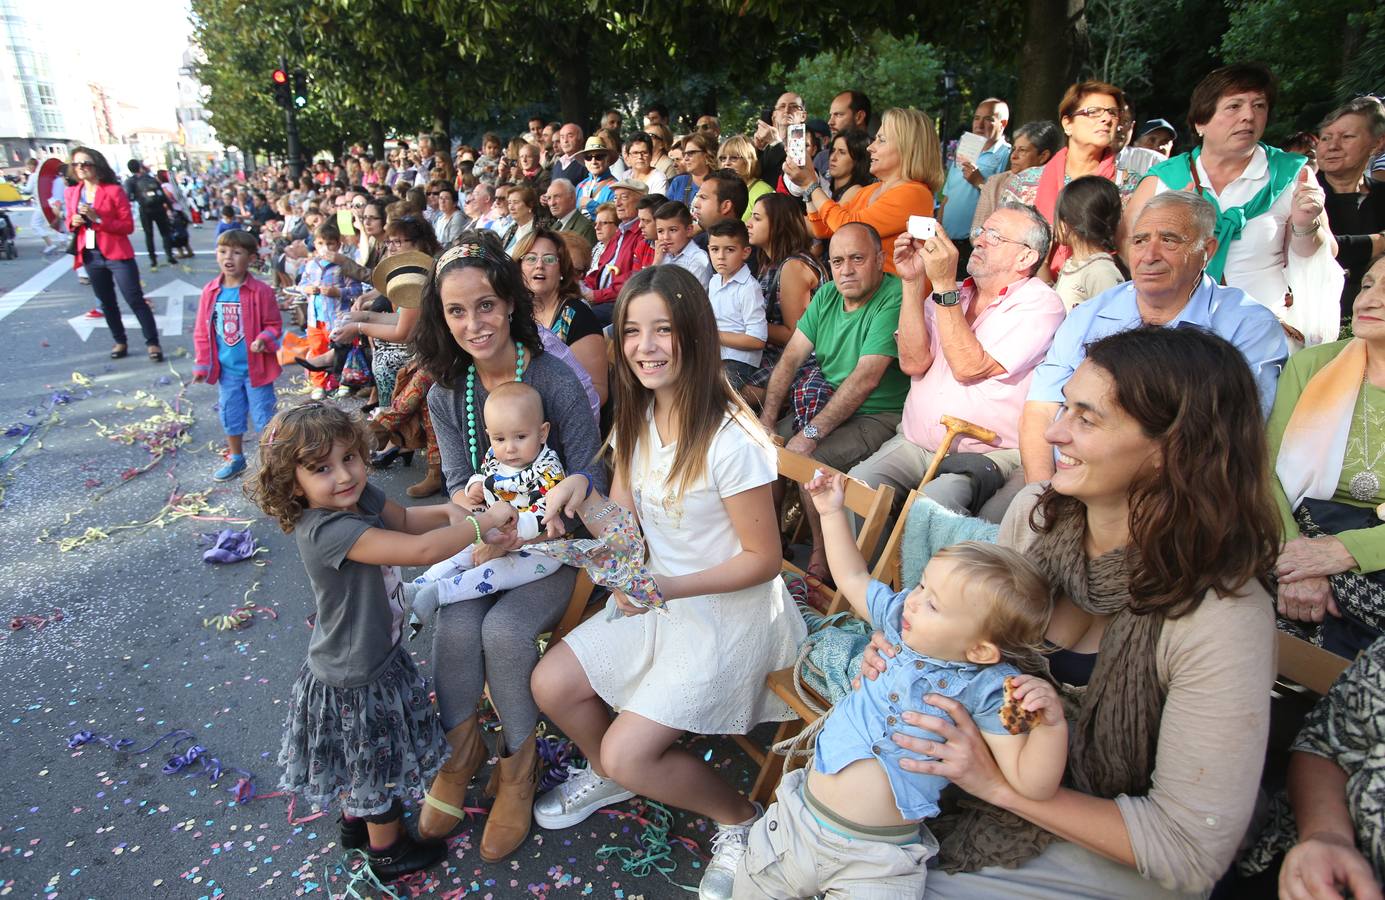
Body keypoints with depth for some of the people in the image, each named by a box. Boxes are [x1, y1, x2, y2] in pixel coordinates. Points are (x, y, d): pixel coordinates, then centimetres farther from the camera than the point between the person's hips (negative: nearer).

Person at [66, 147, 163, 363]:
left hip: (117, 254, -5)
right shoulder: (71, 193, 8)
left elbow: (128, 226, -11)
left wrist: (98, 219, -21)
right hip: (90, 256, 6)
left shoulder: (114, 190, -7)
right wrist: (73, 222, -5)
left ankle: (152, 343, -2)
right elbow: (70, 223, 18)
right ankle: (120, 342, 25)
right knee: (106, 302, 14)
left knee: (135, 300, -7)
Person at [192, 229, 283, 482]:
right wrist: (201, 365, 3)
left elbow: (274, 325, -6)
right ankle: (235, 458, 36)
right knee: (230, 416, 17)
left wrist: (264, 339, -28)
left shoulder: (261, 291, -13)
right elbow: (202, 332, 4)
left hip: (256, 368, -4)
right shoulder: (210, 291, -1)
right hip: (226, 369, 5)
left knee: (264, 416, 4)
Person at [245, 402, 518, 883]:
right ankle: (388, 851, 40)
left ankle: (356, 819, 56)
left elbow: (406, 519, 8)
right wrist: (485, 521, -33)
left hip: (371, 658, 8)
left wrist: (453, 512, -10)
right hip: (357, 683, -8)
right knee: (379, 763, 16)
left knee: (366, 760, 31)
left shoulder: (362, 496, -9)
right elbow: (420, 550, -43)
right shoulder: (328, 531, -36)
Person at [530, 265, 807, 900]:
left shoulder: (731, 441, -27)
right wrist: (579, 493, -18)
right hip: (657, 595, 8)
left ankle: (741, 820, 17)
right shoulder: (637, 417, -3)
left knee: (629, 753, -11)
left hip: (729, 611, -7)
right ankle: (606, 775, 35)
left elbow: (763, 559, -19)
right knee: (550, 685, 3)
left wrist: (668, 587, -27)